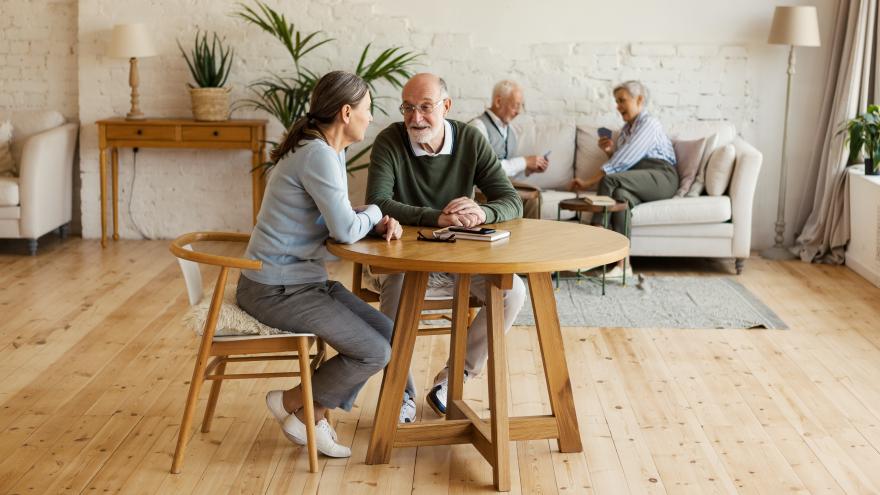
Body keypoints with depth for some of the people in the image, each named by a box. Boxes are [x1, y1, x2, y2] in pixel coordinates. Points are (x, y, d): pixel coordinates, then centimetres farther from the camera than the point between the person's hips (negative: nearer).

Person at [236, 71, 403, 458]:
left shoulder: (331, 151, 10)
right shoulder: (318, 156, -22)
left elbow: (338, 217, 14)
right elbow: (345, 230, -23)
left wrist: (379, 224, -6)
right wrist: (374, 213, -1)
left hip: (305, 279, 10)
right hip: (276, 289, -10)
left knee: (387, 334, 5)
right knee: (374, 352, -10)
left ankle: (313, 416, 14)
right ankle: (291, 402, 9)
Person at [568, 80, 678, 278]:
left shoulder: (649, 123, -3)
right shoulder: (627, 128, 25)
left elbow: (626, 159, -15)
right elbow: (622, 162, 23)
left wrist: (589, 182, -18)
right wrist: (610, 152, 1)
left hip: (661, 177, -6)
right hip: (638, 182, 6)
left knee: (609, 180, -30)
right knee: (621, 194, -32)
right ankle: (623, 264, -47)